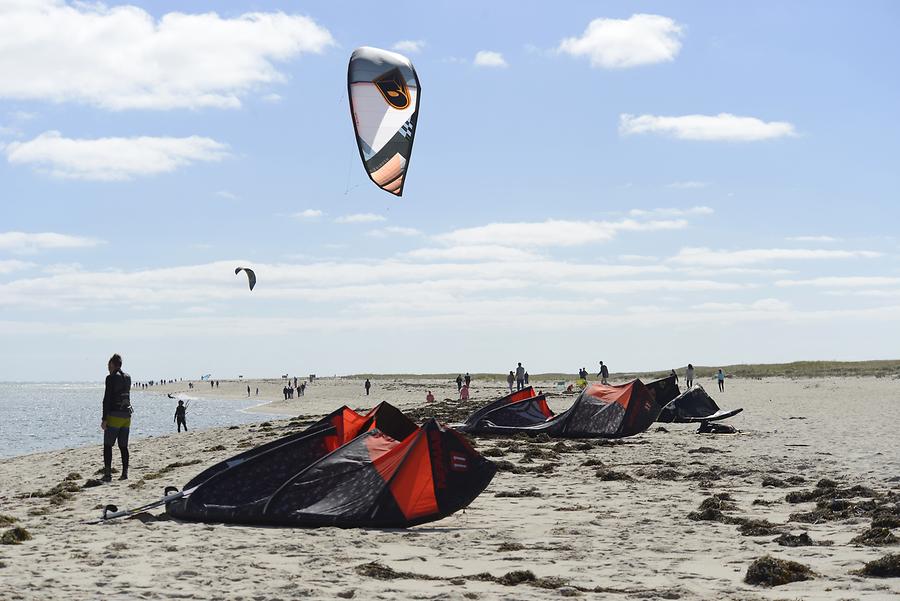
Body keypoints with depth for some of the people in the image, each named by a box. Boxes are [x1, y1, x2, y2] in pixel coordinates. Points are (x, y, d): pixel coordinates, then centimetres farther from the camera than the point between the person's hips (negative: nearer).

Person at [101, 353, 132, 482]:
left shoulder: (111, 378, -10)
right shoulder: (127, 377, 11)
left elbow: (107, 399, -13)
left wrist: (104, 419, -13)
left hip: (114, 415, -7)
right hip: (127, 415, 7)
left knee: (108, 445, -3)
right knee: (123, 446, 10)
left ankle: (107, 474, -9)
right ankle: (125, 473, 7)